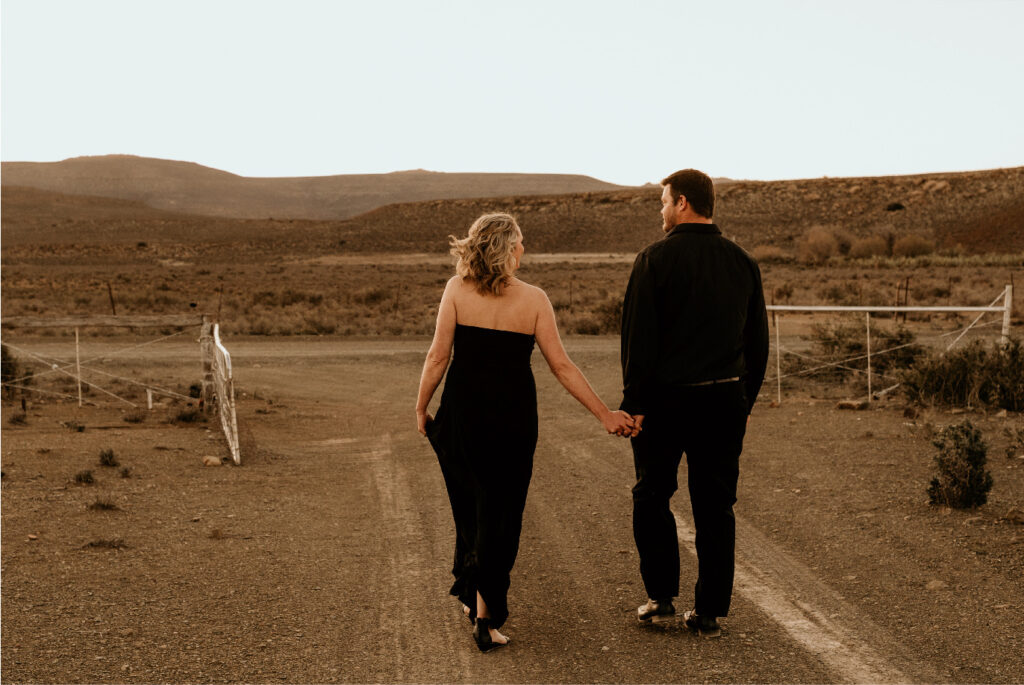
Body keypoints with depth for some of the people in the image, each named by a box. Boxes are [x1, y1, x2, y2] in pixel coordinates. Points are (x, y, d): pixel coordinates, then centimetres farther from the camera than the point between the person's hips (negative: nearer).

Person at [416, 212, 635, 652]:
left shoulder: (456, 290, -4)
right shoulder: (533, 300, -5)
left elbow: (438, 357, -5)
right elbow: (562, 367, -5)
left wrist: (421, 407, 7)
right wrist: (604, 414, 2)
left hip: (462, 413, 2)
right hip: (513, 416, -1)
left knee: (468, 505, 19)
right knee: (499, 515, 7)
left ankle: (472, 595, 32)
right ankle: (486, 614, 4)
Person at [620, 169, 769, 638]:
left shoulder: (656, 259, -9)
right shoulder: (742, 262, 7)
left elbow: (639, 337, -12)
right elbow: (758, 340, 11)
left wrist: (634, 401, -7)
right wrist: (745, 400, 18)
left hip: (666, 399, -4)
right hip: (725, 399, 4)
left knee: (652, 498, 13)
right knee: (715, 507, 9)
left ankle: (661, 599, 12)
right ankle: (709, 613, 12)